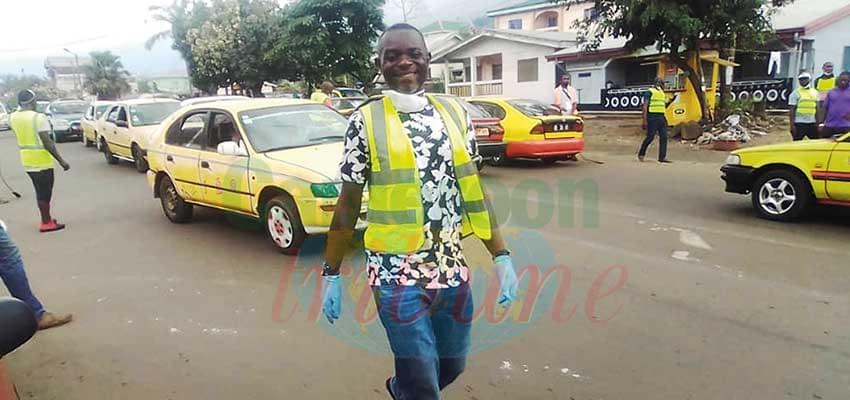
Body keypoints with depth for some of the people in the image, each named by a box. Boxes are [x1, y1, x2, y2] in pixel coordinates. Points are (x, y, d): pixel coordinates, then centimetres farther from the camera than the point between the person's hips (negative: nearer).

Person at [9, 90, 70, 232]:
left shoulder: (13, 117, 4)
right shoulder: (39, 117, -18)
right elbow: (47, 143, -20)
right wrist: (61, 160, -14)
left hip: (27, 161, 8)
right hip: (41, 161, -8)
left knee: (40, 192, 19)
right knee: (45, 192, 1)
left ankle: (46, 218, 27)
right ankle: (46, 223, 6)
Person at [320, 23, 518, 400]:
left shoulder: (453, 113, 4)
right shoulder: (365, 121, -7)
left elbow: (472, 190, 7)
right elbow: (348, 204, -2)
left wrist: (501, 255, 4)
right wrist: (331, 273, -1)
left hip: (452, 267, 5)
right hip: (397, 273, -4)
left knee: (453, 364, 21)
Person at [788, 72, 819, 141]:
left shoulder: (814, 92, 11)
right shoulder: (796, 93, -4)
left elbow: (816, 108, 16)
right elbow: (792, 110, -7)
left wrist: (817, 123, 12)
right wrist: (792, 125, -13)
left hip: (812, 123, 5)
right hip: (799, 123, -5)